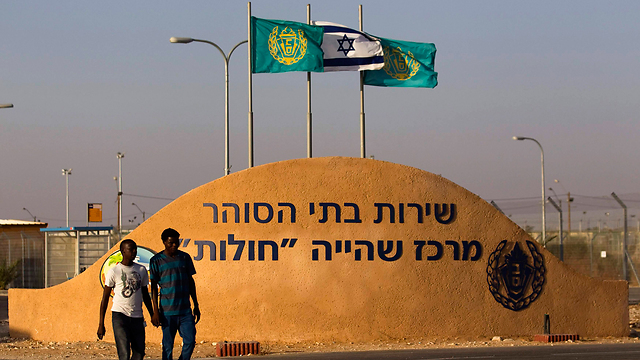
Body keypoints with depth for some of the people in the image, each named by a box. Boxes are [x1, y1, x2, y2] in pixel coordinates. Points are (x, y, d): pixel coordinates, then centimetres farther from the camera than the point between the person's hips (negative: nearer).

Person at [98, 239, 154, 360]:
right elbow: (105, 298, 1)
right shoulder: (114, 272, -2)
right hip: (120, 315, -5)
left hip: (137, 317, 5)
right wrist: (101, 324, -3)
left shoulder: (141, 270, 11)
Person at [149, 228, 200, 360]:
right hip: (167, 312, -3)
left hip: (185, 310, 3)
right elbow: (154, 287, 0)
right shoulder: (156, 261, -1)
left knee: (190, 342, -5)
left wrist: (196, 306, 14)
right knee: (168, 347, 0)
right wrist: (155, 312, -6)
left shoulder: (185, 258, 10)